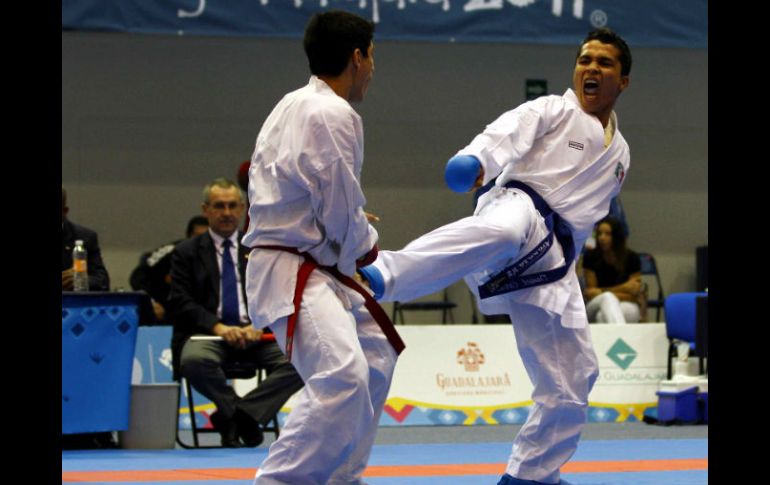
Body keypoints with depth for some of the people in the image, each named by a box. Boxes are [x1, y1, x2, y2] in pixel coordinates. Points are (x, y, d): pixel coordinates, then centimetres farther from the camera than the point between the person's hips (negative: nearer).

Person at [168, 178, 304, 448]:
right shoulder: (187, 252, 13)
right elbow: (180, 303, 1)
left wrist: (259, 326, -13)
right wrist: (217, 327, -16)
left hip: (255, 333, 2)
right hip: (208, 333, -2)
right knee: (195, 360, -37)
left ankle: (235, 414, -19)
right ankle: (247, 417, -15)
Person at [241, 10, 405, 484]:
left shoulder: (294, 105, 15)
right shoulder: (333, 115, -17)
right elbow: (342, 212, -17)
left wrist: (354, 226, 12)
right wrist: (365, 246, 4)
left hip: (312, 267, 11)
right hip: (294, 272, -11)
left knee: (375, 358, 24)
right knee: (341, 377, -28)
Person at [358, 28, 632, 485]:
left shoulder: (619, 152, 27)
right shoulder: (552, 111, 8)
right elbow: (509, 133, -13)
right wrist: (475, 160, -35)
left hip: (551, 266, 6)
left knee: (570, 386, 5)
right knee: (502, 232, -46)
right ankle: (382, 275, -66)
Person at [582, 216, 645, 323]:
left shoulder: (631, 258, -5)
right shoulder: (591, 257, -4)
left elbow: (633, 295, -5)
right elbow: (590, 290, -3)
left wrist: (601, 292, -12)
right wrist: (623, 288, -12)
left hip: (626, 304, 0)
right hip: (596, 306, 0)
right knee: (607, 298, -38)